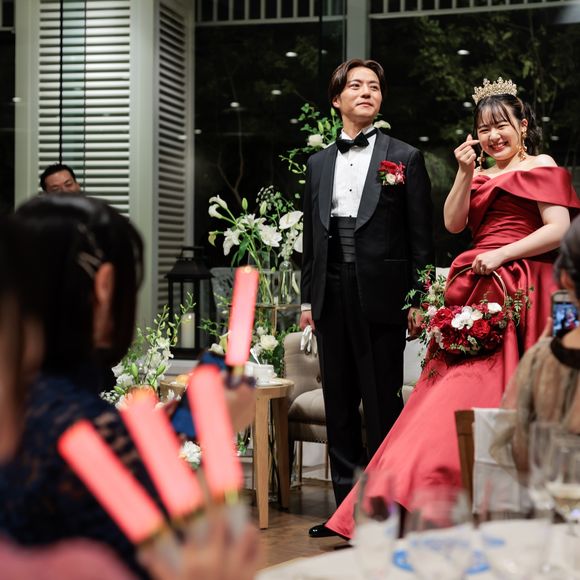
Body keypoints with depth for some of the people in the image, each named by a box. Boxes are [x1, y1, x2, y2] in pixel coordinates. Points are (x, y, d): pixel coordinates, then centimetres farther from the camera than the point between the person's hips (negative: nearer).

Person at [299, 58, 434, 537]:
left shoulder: (405, 158, 2)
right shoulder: (319, 163, 15)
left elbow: (421, 236, -1)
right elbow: (312, 236, 16)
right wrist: (308, 299, 12)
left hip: (381, 296, -4)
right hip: (332, 299, 5)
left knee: (383, 403, 0)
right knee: (339, 403, 9)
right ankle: (346, 503, 19)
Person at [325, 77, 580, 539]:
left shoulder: (542, 168, 3)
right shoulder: (480, 174, 22)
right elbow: (454, 223, 10)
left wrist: (502, 255, -15)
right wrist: (466, 173, 0)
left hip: (518, 289, -6)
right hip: (475, 290, 6)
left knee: (485, 392, -12)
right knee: (451, 393, 0)